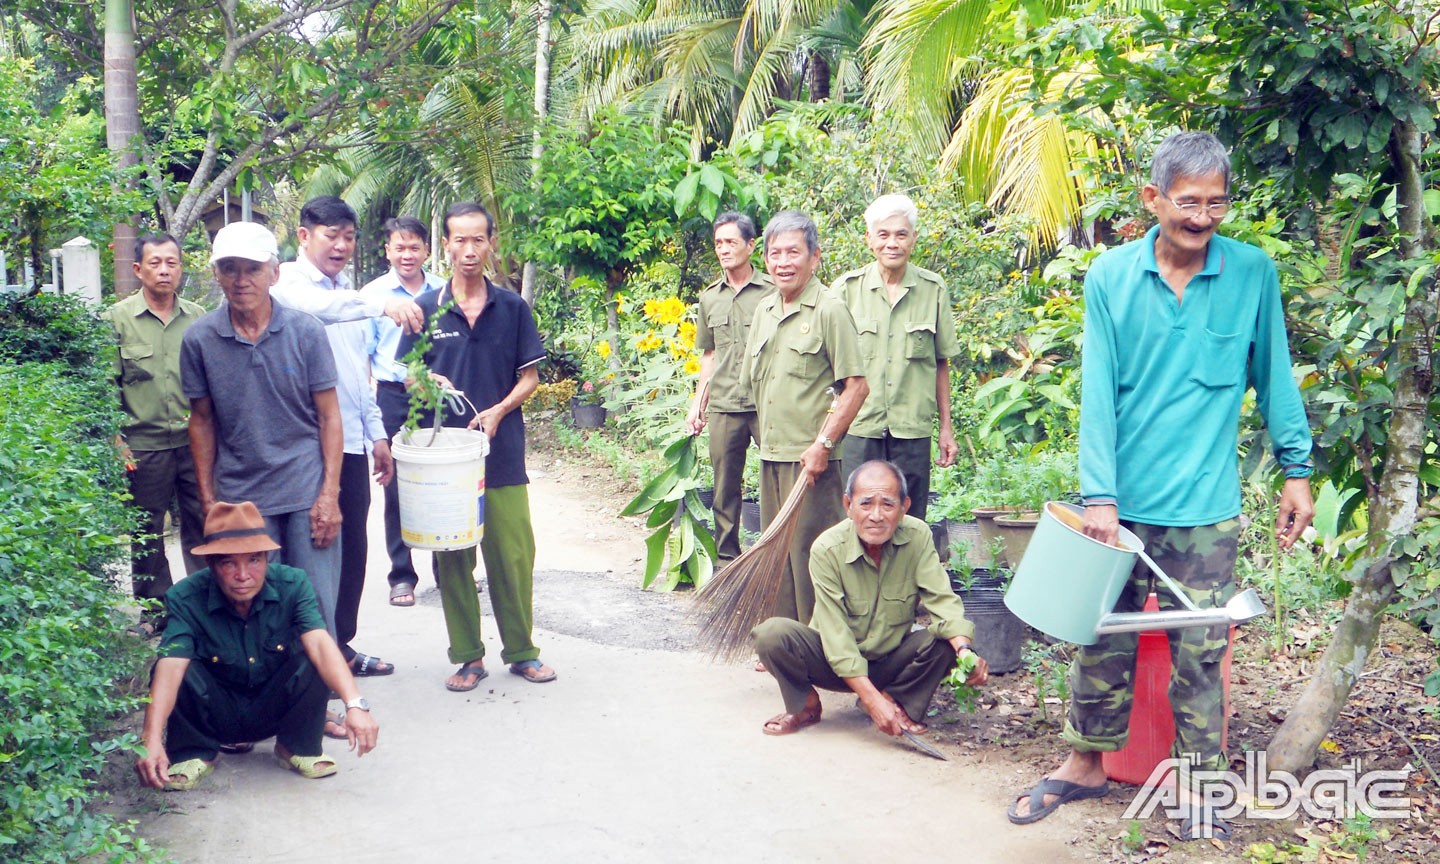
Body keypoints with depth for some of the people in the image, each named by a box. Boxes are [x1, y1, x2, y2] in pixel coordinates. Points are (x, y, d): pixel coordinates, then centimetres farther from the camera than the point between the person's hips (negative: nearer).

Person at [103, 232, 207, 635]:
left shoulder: (197, 317, 7)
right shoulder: (118, 319, 0)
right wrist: (115, 439, -4)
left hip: (195, 441, 1)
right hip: (144, 445, -1)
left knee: (202, 525, 4)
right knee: (146, 533, 8)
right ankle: (155, 611, 21)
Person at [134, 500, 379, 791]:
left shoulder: (292, 585, -20)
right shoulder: (187, 599, -22)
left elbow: (319, 643, -34)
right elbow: (170, 666, -35)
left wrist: (355, 704, -50)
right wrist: (151, 740, -50)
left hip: (277, 709, 1)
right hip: (217, 712, 0)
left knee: (315, 662, -28)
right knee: (181, 673, -28)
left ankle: (298, 748, -2)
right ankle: (194, 753, 0)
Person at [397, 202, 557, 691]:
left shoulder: (511, 307, 5)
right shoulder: (426, 308, 4)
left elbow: (530, 376, 6)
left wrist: (498, 411, -11)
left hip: (502, 451, 0)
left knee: (513, 555, 2)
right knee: (452, 559, 5)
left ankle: (521, 651, 18)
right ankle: (467, 657, 17)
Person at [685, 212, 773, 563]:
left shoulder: (772, 290, -1)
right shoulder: (709, 297, 13)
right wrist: (698, 405, 16)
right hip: (723, 407, 4)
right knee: (725, 488, 9)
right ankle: (727, 558, 20)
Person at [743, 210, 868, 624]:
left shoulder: (829, 310, -10)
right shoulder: (764, 311, 13)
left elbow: (857, 386, -14)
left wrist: (823, 444, -17)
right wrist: (767, 437, 15)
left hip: (810, 458, -8)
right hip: (771, 455, 8)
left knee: (810, 553, -3)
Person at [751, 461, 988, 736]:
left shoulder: (918, 536, -13)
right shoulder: (827, 549, -22)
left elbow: (941, 599, -18)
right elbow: (836, 634, -24)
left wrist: (964, 650, -39)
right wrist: (872, 699, -32)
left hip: (891, 663, 2)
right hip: (838, 666, -2)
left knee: (944, 640, -26)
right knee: (772, 633, -28)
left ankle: (895, 700, -1)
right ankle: (805, 706, 0)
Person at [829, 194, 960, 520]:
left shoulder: (933, 289, 5)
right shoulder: (846, 288, 2)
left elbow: (941, 363, 10)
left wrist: (946, 427, 10)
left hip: (913, 429, 1)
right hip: (859, 427, -1)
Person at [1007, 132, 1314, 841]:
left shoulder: (1253, 274, -3)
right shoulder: (1111, 277, -3)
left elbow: (1274, 376, 6)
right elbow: (1098, 393, -5)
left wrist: (1297, 471, 6)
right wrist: (1098, 494, -11)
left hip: (1205, 505, -1)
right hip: (1122, 500, 1)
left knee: (1198, 650, 7)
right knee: (1102, 638, 11)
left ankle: (1195, 779, 23)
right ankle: (1086, 762, 28)